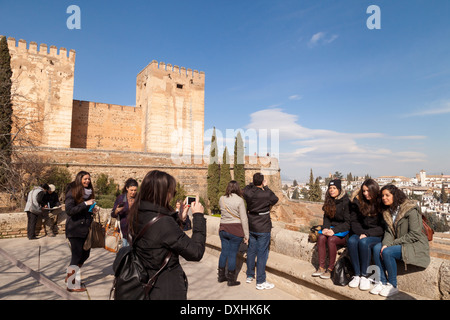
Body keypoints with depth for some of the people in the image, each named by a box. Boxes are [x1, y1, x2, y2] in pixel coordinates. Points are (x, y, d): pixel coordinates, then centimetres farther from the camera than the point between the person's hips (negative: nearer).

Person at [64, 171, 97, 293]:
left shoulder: (89, 192, 11)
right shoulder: (72, 192, -10)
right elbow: (69, 210, -19)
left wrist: (92, 209, 3)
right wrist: (85, 204, -23)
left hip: (85, 228, 8)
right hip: (75, 229, -7)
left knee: (85, 254, 13)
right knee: (77, 256, -2)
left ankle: (70, 276, 31)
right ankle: (72, 285, 12)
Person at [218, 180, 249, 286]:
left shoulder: (221, 199, 2)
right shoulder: (239, 200, -13)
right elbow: (244, 219, -12)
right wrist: (246, 235, -6)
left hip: (223, 229, 5)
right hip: (236, 230, -5)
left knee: (224, 251, 16)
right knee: (232, 254, 3)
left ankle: (221, 276, 28)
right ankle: (231, 279, 15)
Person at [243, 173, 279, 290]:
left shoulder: (247, 192, -7)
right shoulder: (267, 194, -21)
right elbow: (275, 199, 2)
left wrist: (254, 184, 9)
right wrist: (265, 187, 2)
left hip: (251, 227, 6)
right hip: (263, 228, -5)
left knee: (251, 251, 18)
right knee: (262, 254, 3)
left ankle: (249, 276, 32)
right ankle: (260, 282, 11)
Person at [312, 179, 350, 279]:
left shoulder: (346, 202, -12)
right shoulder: (329, 201, 8)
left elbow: (348, 222, -13)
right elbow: (326, 217, 10)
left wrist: (334, 230, -23)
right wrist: (326, 228, -10)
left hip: (344, 230, -5)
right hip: (331, 228, 6)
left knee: (331, 239, -31)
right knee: (321, 237, -23)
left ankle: (330, 269, -17)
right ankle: (321, 268, -17)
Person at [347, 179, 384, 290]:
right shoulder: (358, 202, 5)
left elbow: (383, 227, -8)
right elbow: (354, 221, 7)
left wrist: (367, 233, -16)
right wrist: (361, 232, -10)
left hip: (377, 235, -3)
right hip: (361, 233, 4)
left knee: (364, 242, -33)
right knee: (351, 241, -28)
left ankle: (364, 275, -17)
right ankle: (356, 275, -18)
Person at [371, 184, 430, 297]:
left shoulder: (411, 209, -16)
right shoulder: (387, 211, 7)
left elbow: (415, 234, -20)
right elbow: (388, 231, 5)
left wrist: (393, 243, -19)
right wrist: (385, 244, -16)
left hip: (415, 245, -7)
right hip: (398, 244, 7)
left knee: (387, 252, -28)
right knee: (377, 248, -17)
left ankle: (392, 286, -11)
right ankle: (382, 281, -8)